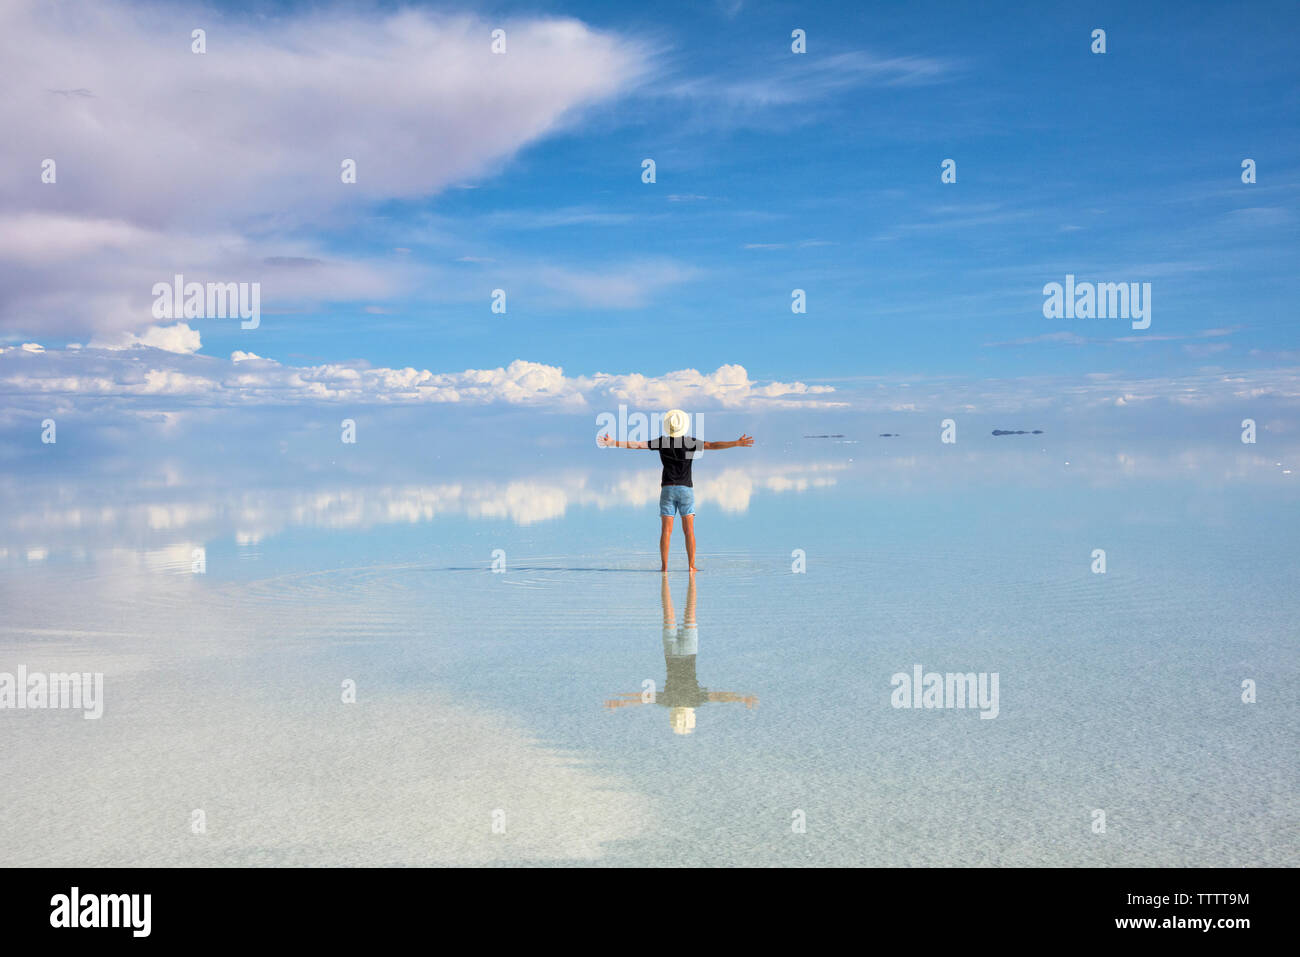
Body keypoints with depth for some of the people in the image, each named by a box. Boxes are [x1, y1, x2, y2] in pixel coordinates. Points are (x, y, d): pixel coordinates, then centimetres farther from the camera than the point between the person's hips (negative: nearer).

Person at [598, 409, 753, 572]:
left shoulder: (662, 442, -1)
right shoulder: (690, 442, -3)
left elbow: (635, 445, -1)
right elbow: (712, 445, -11)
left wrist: (612, 444, 5)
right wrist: (736, 443, -11)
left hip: (667, 489, 1)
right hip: (686, 489, -1)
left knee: (666, 531, -1)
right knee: (689, 531, 1)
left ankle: (664, 566, -4)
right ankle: (691, 566, -3)